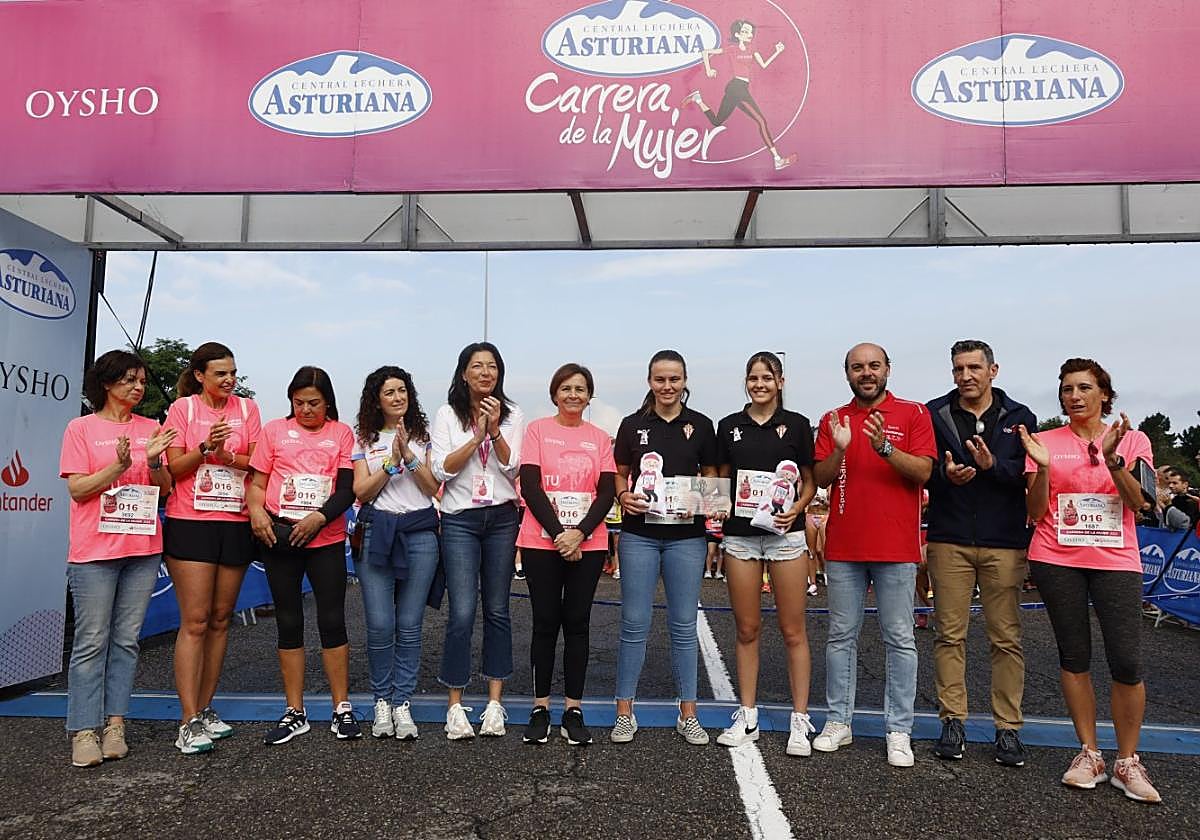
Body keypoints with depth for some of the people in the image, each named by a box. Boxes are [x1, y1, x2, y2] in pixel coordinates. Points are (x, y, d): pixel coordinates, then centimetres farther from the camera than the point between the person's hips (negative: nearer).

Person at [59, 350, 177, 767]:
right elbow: (77, 488, -4)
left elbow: (165, 489, 9)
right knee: (92, 642, -2)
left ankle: (114, 724, 12)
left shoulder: (151, 429, 11)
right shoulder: (81, 428, 2)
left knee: (126, 640, 6)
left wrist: (154, 461, -9)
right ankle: (84, 731, 4)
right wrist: (118, 466, -18)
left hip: (143, 547, 3)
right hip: (94, 549, -3)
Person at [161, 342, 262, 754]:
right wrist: (205, 447, -20)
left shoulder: (247, 408, 8)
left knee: (220, 620, 9)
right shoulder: (182, 408, 1)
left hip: (236, 524, 3)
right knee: (195, 622, -6)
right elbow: (174, 468, -4)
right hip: (190, 522, -3)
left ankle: (204, 709, 20)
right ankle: (189, 721, -1)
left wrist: (227, 455, -15)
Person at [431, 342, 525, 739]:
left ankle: (495, 702, 17)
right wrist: (476, 438, -16)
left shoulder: (512, 415, 6)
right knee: (462, 613, -7)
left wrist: (494, 431, -15)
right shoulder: (447, 415, 3)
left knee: (497, 610, 7)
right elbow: (442, 470, -7)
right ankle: (455, 705, 6)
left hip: (502, 518, 2)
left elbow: (512, 468, -3)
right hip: (460, 520, -2)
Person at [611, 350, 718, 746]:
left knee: (684, 624, 7)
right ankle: (625, 713, 16)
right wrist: (623, 496, -10)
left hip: (685, 536, 0)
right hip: (639, 534, 0)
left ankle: (688, 714, 20)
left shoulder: (700, 425, 4)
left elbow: (711, 476, 10)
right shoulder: (633, 424, 4)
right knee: (634, 623, 4)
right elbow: (619, 474, 11)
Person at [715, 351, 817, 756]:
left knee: (793, 631, 2)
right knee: (747, 630, 9)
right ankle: (747, 718, 20)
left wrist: (796, 508, -12)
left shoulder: (796, 424, 2)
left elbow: (810, 481, 5)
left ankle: (800, 721, 12)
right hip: (740, 535, 2)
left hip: (785, 534, -2)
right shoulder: (729, 426, 7)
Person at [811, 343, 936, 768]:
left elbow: (923, 471, -8)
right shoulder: (833, 420, 9)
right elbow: (821, 478, 3)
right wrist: (839, 449, -15)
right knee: (841, 636, 9)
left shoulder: (913, 413, 2)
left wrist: (885, 447, -23)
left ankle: (898, 731, 13)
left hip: (896, 546, -2)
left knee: (899, 640, 4)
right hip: (843, 546, 3)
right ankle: (838, 722, 20)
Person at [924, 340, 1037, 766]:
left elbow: (1029, 477, 0)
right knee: (949, 635, 4)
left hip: (1004, 542, 0)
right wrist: (946, 475, -19)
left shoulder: (1020, 418, 7)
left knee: (1007, 638, 3)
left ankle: (1008, 728, 14)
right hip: (950, 540, 0)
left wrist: (993, 466, -18)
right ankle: (953, 721, 15)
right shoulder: (935, 414, 6)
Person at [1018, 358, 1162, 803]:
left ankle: (1127, 762, 11)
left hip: (1116, 559, 0)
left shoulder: (1132, 439, 6)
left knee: (1127, 662, -5)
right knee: (1074, 657, 7)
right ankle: (1089, 753, 19)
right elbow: (1035, 512, 1)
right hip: (1057, 560, 0)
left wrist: (1112, 460, -22)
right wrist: (1042, 466, -14)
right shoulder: (1045, 442, 4)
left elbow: (1138, 502, -7)